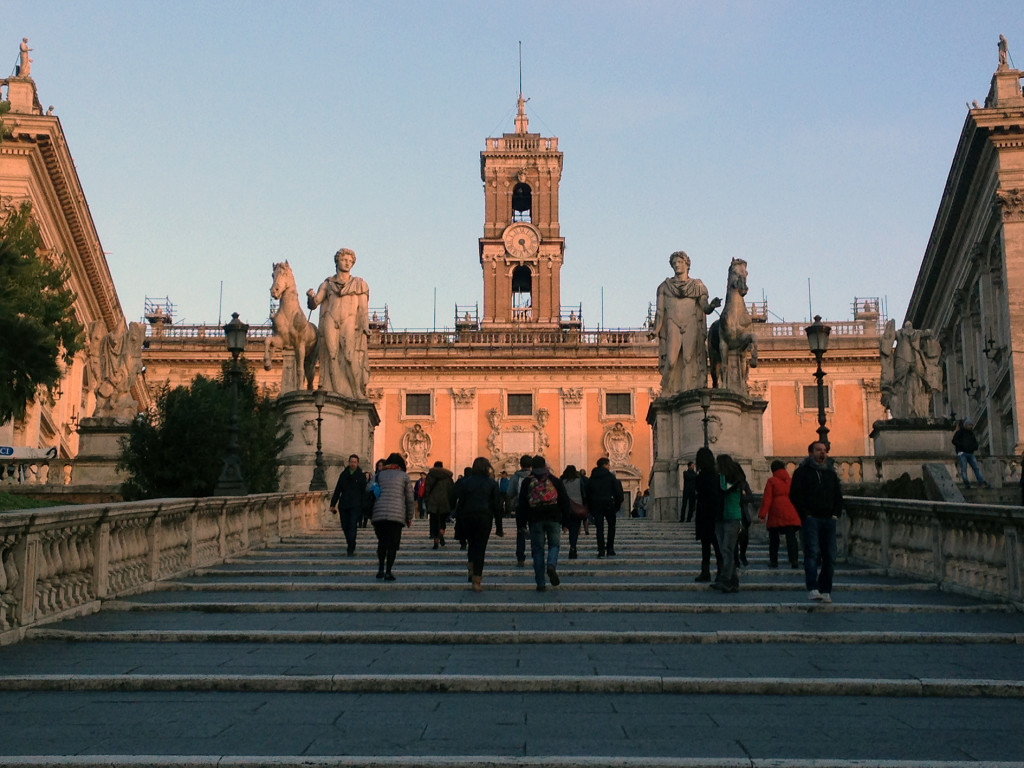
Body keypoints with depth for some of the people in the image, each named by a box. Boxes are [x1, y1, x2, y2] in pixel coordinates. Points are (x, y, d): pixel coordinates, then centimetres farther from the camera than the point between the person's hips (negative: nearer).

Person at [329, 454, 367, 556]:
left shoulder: (361, 476, 2)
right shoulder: (343, 474, 10)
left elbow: (364, 492, 2)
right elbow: (337, 490, 13)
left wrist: (364, 507, -4)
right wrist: (333, 504, 8)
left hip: (355, 506, -3)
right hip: (343, 505, 3)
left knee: (352, 527, -11)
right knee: (345, 527, 6)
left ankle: (350, 549, -7)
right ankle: (350, 545, 26)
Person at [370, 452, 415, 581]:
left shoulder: (379, 475, 15)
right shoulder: (404, 476, 10)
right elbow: (410, 499, 9)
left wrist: (370, 513, 19)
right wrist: (409, 517, 16)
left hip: (379, 513, 2)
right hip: (397, 514, -2)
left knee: (382, 542, 16)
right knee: (393, 544, 3)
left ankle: (381, 569, 10)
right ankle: (388, 572, -2)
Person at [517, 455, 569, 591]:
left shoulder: (527, 482, 3)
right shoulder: (555, 481, 6)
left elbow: (522, 504, 1)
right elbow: (564, 501, 6)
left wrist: (521, 523, 6)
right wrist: (565, 520, 13)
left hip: (535, 520, 0)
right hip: (553, 519, 0)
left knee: (537, 549, 4)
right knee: (554, 544, 12)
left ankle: (540, 583, 2)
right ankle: (551, 565, -20)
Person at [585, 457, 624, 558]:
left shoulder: (591, 478, 8)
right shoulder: (610, 476, -2)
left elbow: (587, 493, 8)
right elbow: (617, 491, -5)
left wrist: (590, 508, 12)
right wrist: (618, 504, 4)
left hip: (596, 505, 3)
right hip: (609, 504, -2)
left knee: (599, 528, 3)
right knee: (611, 526, 10)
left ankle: (601, 550, -5)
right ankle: (610, 549, 6)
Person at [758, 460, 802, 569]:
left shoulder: (771, 481, 0)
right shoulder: (791, 480, 11)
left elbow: (767, 498, -5)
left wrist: (762, 514, -5)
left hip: (776, 514, -3)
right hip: (790, 514, 3)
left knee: (774, 538, 8)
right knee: (791, 536, 0)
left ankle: (773, 561, 11)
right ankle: (794, 559, -13)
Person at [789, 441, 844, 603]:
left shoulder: (831, 474, 21)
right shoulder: (802, 472, 6)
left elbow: (838, 496, 27)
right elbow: (794, 495, -1)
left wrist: (836, 513, 11)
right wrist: (805, 514, -8)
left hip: (828, 519, 5)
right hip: (811, 518, -5)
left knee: (830, 556, 1)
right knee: (812, 552, -17)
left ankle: (825, 591, 10)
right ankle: (812, 589, -24)